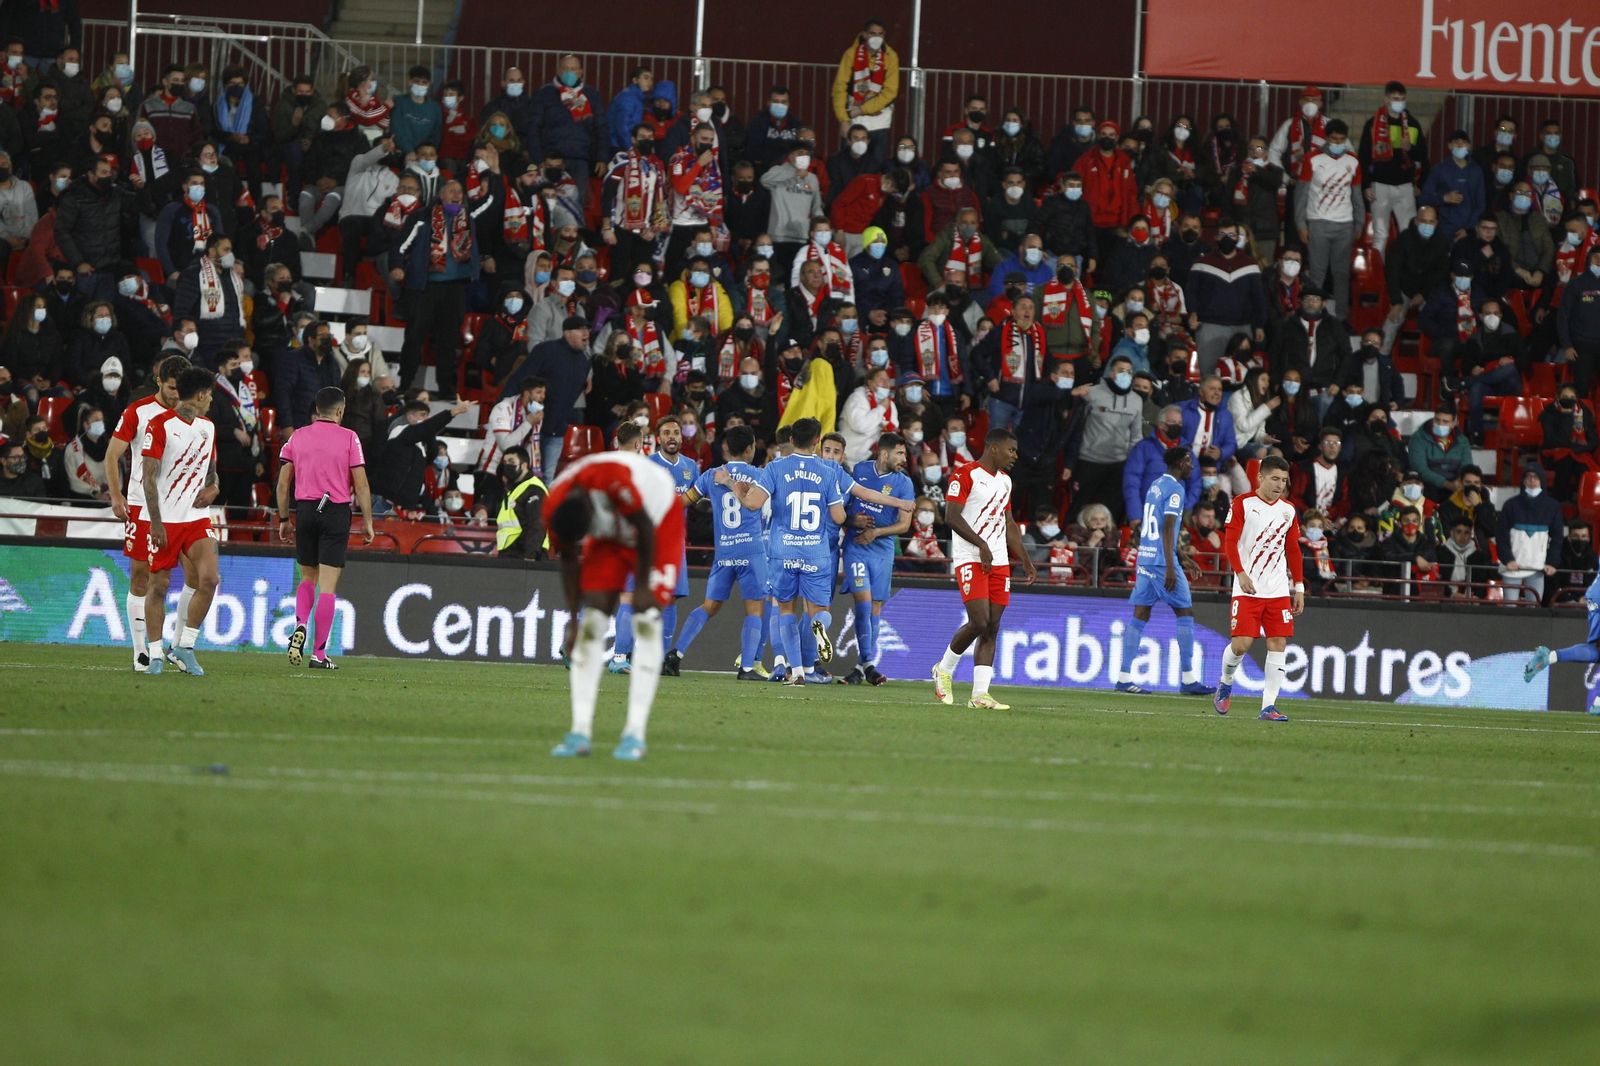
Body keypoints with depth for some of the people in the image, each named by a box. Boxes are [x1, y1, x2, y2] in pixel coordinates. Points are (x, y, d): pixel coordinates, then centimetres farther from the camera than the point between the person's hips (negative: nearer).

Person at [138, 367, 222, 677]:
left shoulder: (207, 427, 13)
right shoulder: (160, 425, -8)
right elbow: (149, 477, -12)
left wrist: (212, 488, 3)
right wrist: (156, 522, -17)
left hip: (197, 518, 5)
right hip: (164, 520, -5)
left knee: (208, 579, -12)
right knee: (158, 585, -2)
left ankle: (185, 645, 1)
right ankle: (155, 654, 9)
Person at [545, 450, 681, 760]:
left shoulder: (613, 479, -41)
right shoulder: (553, 509, -22)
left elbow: (645, 529, -26)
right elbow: (569, 562, -7)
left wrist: (643, 589, -18)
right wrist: (574, 621, -6)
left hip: (659, 522, -5)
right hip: (612, 535, 5)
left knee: (646, 623, -16)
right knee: (592, 622, -8)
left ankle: (635, 734, -18)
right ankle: (580, 731, -9)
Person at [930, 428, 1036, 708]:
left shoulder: (1005, 481, 19)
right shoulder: (966, 475, -7)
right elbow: (952, 517, -14)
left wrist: (1025, 561, 23)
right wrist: (981, 544, -19)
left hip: (999, 561, 8)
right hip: (970, 558, -8)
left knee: (992, 628, 1)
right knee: (979, 622, -16)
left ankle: (980, 694, 0)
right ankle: (944, 670, 8)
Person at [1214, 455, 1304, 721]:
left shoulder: (1288, 510, 12)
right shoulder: (1242, 504, -1)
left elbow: (1293, 551, 17)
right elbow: (1230, 542, -6)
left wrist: (1299, 587, 12)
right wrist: (1241, 573, -20)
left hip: (1278, 590, 4)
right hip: (1247, 589, -4)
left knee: (1278, 644, -5)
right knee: (1241, 644, -11)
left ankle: (1268, 706, -5)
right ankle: (1225, 684, 19)